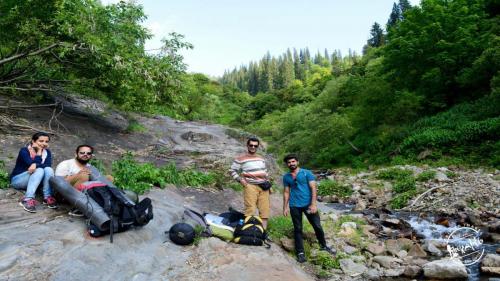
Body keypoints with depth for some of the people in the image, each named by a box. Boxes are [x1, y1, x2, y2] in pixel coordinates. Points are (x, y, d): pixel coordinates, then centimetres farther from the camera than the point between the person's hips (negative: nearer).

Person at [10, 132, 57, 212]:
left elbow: (48, 165, -17)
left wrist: (36, 165, -34)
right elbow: (31, 164, -28)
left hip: (35, 181, 4)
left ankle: (48, 197, -31)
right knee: (39, 170, -32)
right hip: (18, 180, -4)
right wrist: (39, 152, -21)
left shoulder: (47, 152, 1)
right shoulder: (24, 151, -13)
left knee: (48, 169, -26)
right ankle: (27, 199, -42)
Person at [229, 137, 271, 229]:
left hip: (263, 187, 6)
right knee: (250, 209, -11)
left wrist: (268, 181, 17)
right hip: (250, 186, -5)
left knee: (265, 209, 2)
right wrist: (240, 180, -8)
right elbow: (232, 170, 2)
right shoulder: (240, 159, 0)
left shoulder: (261, 158, 19)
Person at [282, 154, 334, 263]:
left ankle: (323, 245, 25)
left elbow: (313, 188, -6)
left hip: (308, 204, -2)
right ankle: (300, 252, 15)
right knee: (298, 229, 6)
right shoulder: (286, 177, 9)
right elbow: (286, 192, 13)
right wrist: (285, 207, 8)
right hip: (294, 206, 2)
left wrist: (313, 204, -14)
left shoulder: (306, 173, -1)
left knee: (317, 226, 2)